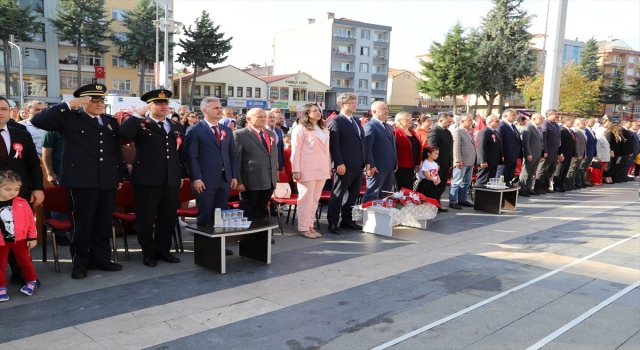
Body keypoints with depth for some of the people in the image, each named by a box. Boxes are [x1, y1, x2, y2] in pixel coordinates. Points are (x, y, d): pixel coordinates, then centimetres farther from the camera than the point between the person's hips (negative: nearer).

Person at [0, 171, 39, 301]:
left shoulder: (22, 203, -9)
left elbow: (30, 220, -3)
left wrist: (32, 237, -3)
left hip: (20, 239, 0)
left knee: (25, 261, 14)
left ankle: (32, 281, 30)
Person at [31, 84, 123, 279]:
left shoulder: (111, 121, 15)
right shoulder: (69, 118, 0)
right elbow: (38, 121, -12)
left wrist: (119, 176, 14)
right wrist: (67, 105, -14)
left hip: (108, 181, 5)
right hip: (82, 180, -4)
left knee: (104, 223, 11)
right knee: (81, 223, 3)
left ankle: (101, 258, 23)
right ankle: (80, 263, 15)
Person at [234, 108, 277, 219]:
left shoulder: (271, 134, 15)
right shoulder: (239, 134, -6)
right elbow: (235, 159, -9)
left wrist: (275, 177, 15)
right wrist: (238, 181, -13)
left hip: (269, 181, 6)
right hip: (251, 182, -6)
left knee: (261, 212, 15)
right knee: (247, 213, 3)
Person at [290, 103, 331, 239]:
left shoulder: (324, 129, 17)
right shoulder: (300, 129, -4)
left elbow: (327, 149, 17)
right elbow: (295, 151, -8)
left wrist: (329, 167, 12)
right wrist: (296, 170, -13)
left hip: (321, 169, 7)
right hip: (307, 169, -7)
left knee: (315, 199, 10)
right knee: (306, 198, -3)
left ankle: (310, 226, 19)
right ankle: (303, 228, 5)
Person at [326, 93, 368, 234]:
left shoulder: (357, 122, 18)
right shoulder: (336, 121, -6)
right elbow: (333, 144, -14)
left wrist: (366, 161, 13)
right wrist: (339, 163, -21)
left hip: (358, 165, 8)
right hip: (345, 165, -8)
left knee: (353, 194, 13)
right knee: (338, 194, -1)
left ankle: (347, 220, 24)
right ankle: (333, 223, 7)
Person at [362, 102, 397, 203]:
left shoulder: (388, 126, 19)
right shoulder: (370, 126, -9)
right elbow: (367, 147, -16)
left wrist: (396, 162, 15)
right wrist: (371, 165, -22)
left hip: (390, 166, 9)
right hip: (377, 167, -9)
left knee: (385, 195, 13)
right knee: (371, 194, -4)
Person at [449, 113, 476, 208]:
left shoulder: (469, 132, 17)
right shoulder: (457, 131, -9)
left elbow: (472, 146, 18)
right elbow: (456, 147, -15)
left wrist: (474, 160, 13)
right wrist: (458, 160, -20)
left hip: (470, 162, 9)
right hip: (461, 162, -9)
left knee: (466, 182, 14)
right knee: (456, 182, -3)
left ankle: (462, 200, 22)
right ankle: (453, 201, 1)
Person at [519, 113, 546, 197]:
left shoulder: (540, 128, 16)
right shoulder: (528, 127, -10)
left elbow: (542, 141, 20)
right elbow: (525, 142, -16)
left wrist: (544, 151, 10)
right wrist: (528, 154, -20)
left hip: (538, 154, 8)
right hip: (530, 154, -8)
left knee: (531, 173, 12)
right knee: (526, 172, -2)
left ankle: (529, 189, 17)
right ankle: (521, 189, 3)